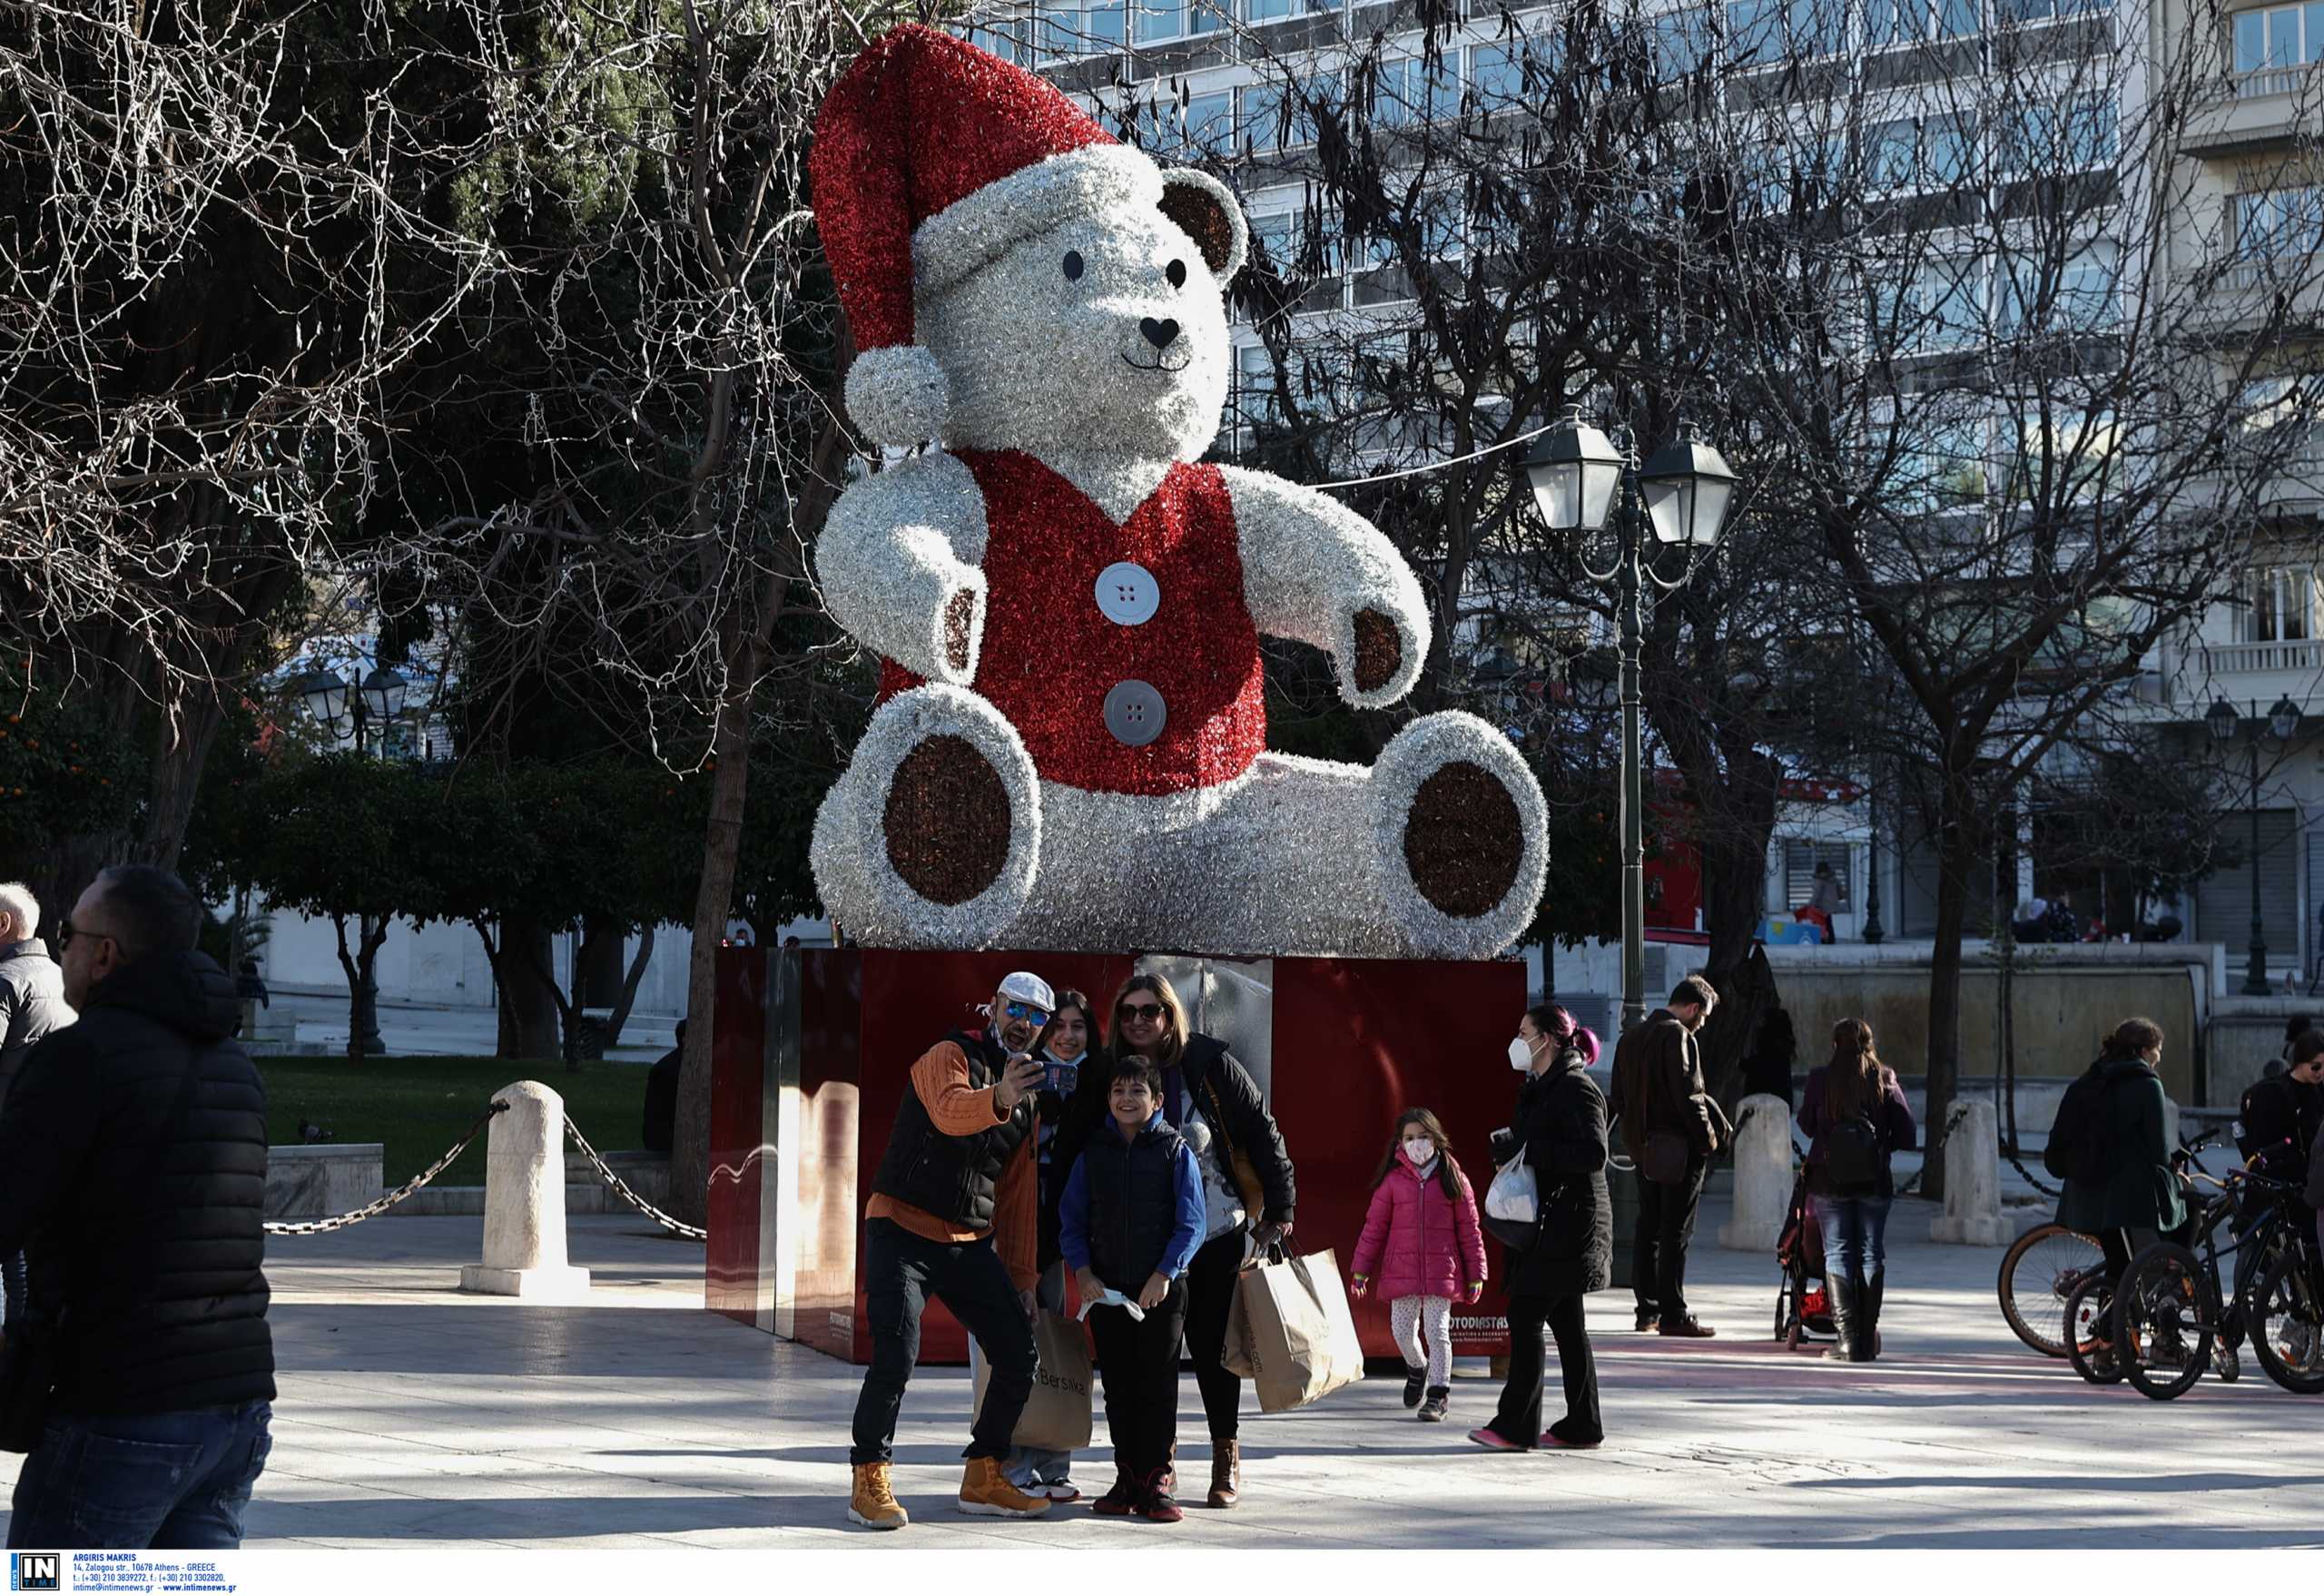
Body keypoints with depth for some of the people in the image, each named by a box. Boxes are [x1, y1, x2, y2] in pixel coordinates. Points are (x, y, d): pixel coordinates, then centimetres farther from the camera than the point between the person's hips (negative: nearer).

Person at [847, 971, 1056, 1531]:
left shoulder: (1026, 1101, 17)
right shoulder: (949, 1056, -6)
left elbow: (1018, 1196, 20)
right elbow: (949, 1110, -31)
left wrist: (1021, 1278, 15)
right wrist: (998, 1099, -52)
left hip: (970, 1243, 7)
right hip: (903, 1229, -7)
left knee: (1019, 1354, 2)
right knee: (896, 1355, -20)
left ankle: (983, 1479, 17)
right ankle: (870, 1481, -5)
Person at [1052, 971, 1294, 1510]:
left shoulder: (1210, 1065, -7)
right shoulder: (1103, 1077, -2)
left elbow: (1262, 1133, -2)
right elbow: (1073, 1151, 4)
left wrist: (1278, 1209, -4)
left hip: (1219, 1233, -2)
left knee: (1211, 1343, 2)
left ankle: (1227, 1458, 15)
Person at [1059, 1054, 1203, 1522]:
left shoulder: (1176, 1152, -1)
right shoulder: (1093, 1153, 7)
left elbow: (1190, 1225, -5)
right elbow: (1071, 1221, 8)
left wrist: (1164, 1275, -15)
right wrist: (1083, 1272, -6)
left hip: (1161, 1289, -3)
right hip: (1106, 1290, 3)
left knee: (1158, 1383, -2)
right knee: (1118, 1386, 6)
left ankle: (1155, 1480, 2)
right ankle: (1127, 1478, 13)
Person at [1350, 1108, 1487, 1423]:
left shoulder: (1452, 1179, 1)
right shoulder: (1393, 1180, 1)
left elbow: (1469, 1229, 4)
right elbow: (1374, 1226, 5)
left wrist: (1475, 1276, 4)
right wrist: (1361, 1269, 4)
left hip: (1441, 1272, -1)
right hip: (1401, 1272, 2)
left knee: (1438, 1332, -3)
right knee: (1402, 1331, 8)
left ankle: (1438, 1394, 6)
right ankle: (1417, 1367, 38)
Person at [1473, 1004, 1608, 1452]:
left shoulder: (1576, 1090, -14)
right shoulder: (1540, 1088, 16)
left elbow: (1594, 1153, -23)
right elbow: (1520, 1141, 24)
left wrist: (1530, 1150, -22)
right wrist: (1506, 1143, 3)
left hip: (1566, 1225, -10)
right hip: (1546, 1224, 10)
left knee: (1525, 1316, -9)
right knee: (1565, 1322, 11)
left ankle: (1515, 1426, -7)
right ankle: (1582, 1426, 16)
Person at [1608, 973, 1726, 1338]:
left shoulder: (1630, 1038, 14)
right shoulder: (1678, 1036, -13)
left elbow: (1619, 1097, 16)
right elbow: (1687, 1093, -18)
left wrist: (1635, 1133, 17)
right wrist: (1707, 1137, -9)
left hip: (1644, 1148, 8)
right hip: (1679, 1149, -8)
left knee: (1648, 1229, 12)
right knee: (1676, 1232, -5)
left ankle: (1647, 1310, 15)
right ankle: (1673, 1314, -4)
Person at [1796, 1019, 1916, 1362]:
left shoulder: (1819, 1080, -5)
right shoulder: (1884, 1080, -3)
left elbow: (1806, 1126, 7)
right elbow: (1906, 1133, -3)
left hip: (1829, 1179, -1)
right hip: (1874, 1180, 1)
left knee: (1837, 1255, 4)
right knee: (1872, 1254, 11)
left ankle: (1848, 1338, -8)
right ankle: (1868, 1337, 12)